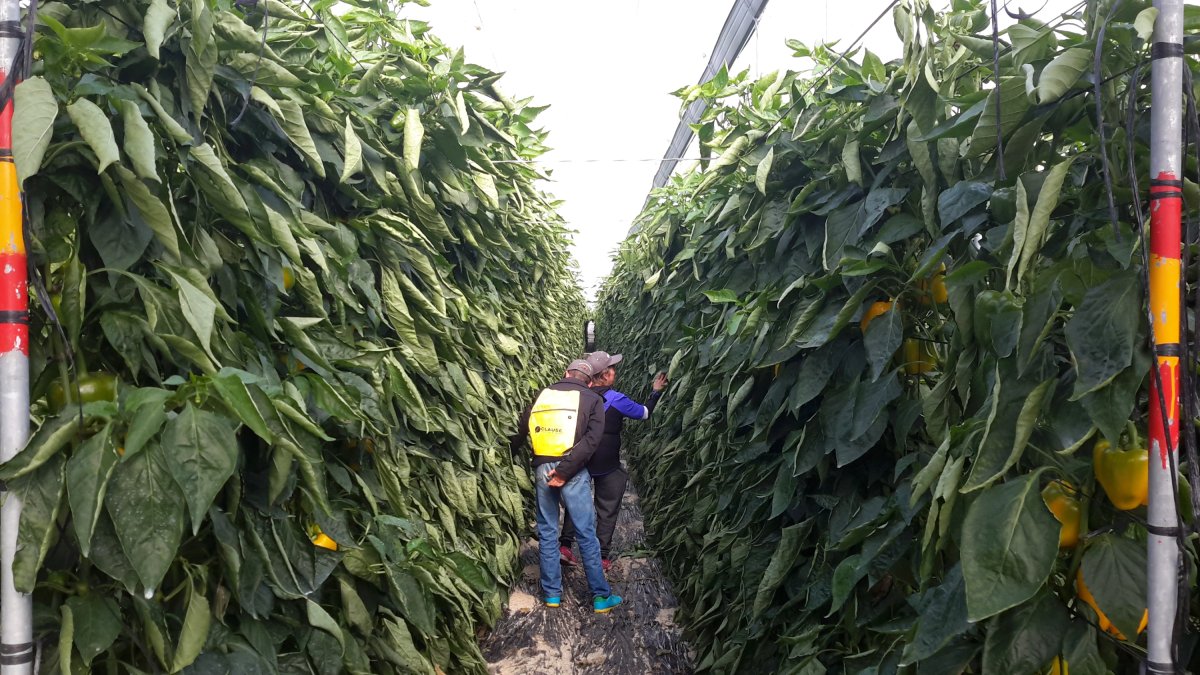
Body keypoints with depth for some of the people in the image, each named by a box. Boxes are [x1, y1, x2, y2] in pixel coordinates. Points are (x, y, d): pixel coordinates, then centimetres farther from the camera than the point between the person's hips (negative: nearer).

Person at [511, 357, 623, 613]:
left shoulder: (543, 394, 13)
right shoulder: (593, 399, 5)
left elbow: (521, 431, 11)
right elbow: (592, 439, -10)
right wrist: (565, 470, -14)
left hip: (542, 469, 3)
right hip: (574, 473, -3)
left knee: (547, 533, 14)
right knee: (587, 534, 5)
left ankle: (552, 593, 20)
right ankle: (601, 597, 11)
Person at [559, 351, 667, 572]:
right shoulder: (616, 399, -17)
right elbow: (645, 413, -2)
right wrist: (656, 392, 12)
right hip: (607, 467, -4)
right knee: (607, 511, 9)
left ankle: (565, 545, 16)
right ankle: (602, 557, 14)